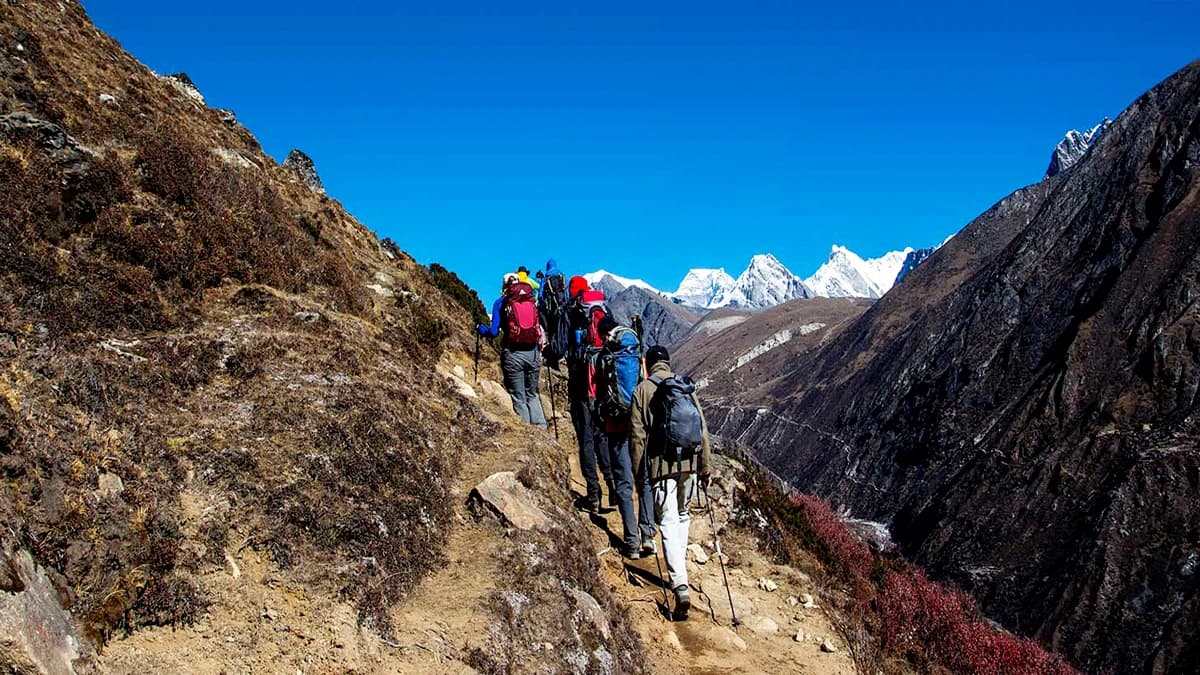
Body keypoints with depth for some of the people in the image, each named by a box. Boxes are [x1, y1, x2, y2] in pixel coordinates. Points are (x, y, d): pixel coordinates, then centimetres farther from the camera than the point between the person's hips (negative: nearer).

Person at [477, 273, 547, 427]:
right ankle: (542, 430, 7)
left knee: (519, 399, 7)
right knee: (532, 395, 19)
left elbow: (493, 332, -1)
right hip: (533, 354, 3)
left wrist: (480, 328, 18)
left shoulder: (501, 303, 3)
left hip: (513, 356, -3)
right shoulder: (532, 300, 10)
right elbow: (541, 328, 10)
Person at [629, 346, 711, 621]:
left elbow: (638, 434, -3)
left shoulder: (643, 390, -1)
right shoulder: (687, 387, 9)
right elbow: (702, 428, 9)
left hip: (661, 463, -4)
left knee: (668, 521, -6)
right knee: (683, 514, 24)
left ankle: (681, 587, -17)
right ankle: (679, 565, 33)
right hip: (689, 462, 4)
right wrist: (705, 466, 15)